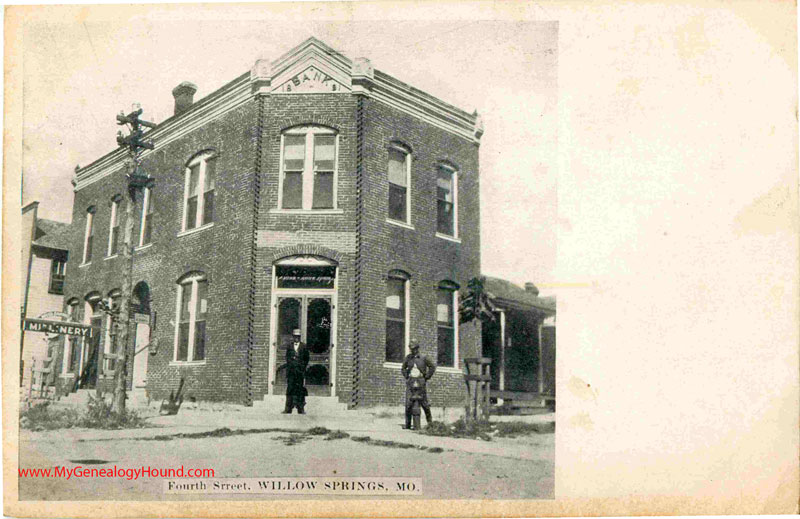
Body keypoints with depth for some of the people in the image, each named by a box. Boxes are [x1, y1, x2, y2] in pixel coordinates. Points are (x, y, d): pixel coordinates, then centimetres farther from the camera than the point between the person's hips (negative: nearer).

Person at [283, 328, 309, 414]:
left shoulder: (303, 346, 6)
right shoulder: (289, 346, 11)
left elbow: (306, 359, 8)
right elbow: (287, 357, 11)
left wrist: (303, 367, 1)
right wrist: (290, 364, 0)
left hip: (300, 371, -1)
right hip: (291, 370, 1)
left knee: (301, 389, -1)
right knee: (290, 388, 0)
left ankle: (301, 409, 2)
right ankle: (288, 409, 2)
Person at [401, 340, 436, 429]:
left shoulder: (423, 357, 1)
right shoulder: (408, 357, 10)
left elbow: (432, 366, 6)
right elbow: (403, 368, 22)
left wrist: (427, 377, 2)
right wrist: (406, 376, 10)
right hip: (410, 382, 2)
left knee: (424, 403, -2)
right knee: (408, 404, -5)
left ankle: (430, 421, 13)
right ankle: (407, 424, -1)